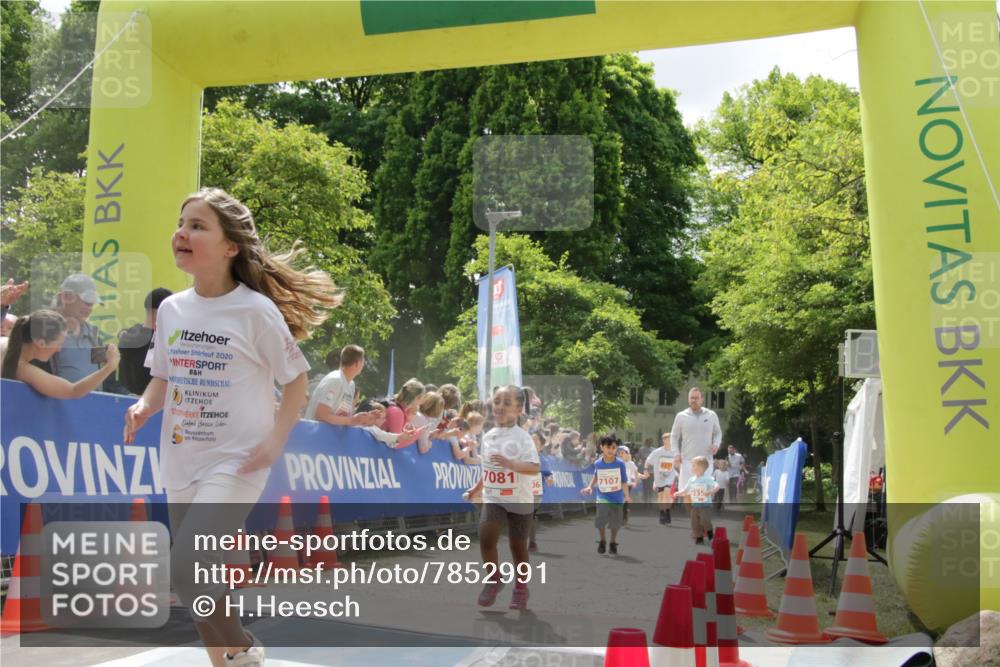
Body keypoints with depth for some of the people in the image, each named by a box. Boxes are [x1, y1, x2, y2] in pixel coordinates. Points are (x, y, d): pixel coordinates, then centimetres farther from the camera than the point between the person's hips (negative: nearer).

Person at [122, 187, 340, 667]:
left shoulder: (256, 310, -12)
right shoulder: (171, 309, 4)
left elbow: (296, 379, -4)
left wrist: (275, 441, -15)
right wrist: (144, 406, -5)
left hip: (235, 464, -6)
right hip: (180, 464, 6)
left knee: (186, 569, -19)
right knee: (196, 574, 13)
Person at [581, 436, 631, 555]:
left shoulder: (620, 463, -11)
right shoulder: (597, 463, -6)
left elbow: (623, 482, -6)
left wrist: (627, 497, -15)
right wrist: (590, 487, 2)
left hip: (617, 498, 0)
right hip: (603, 497, 0)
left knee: (615, 522, 8)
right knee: (601, 517, -20)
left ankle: (613, 543, 35)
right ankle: (602, 541, 6)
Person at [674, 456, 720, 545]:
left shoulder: (707, 479, -11)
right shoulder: (691, 480, 5)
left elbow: (717, 486, -18)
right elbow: (685, 490, 11)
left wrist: (710, 492, -35)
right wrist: (678, 493, -7)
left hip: (706, 505, -6)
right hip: (694, 505, 6)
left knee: (705, 521, -16)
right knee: (695, 523, 5)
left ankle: (709, 531, 14)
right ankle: (699, 538, 17)